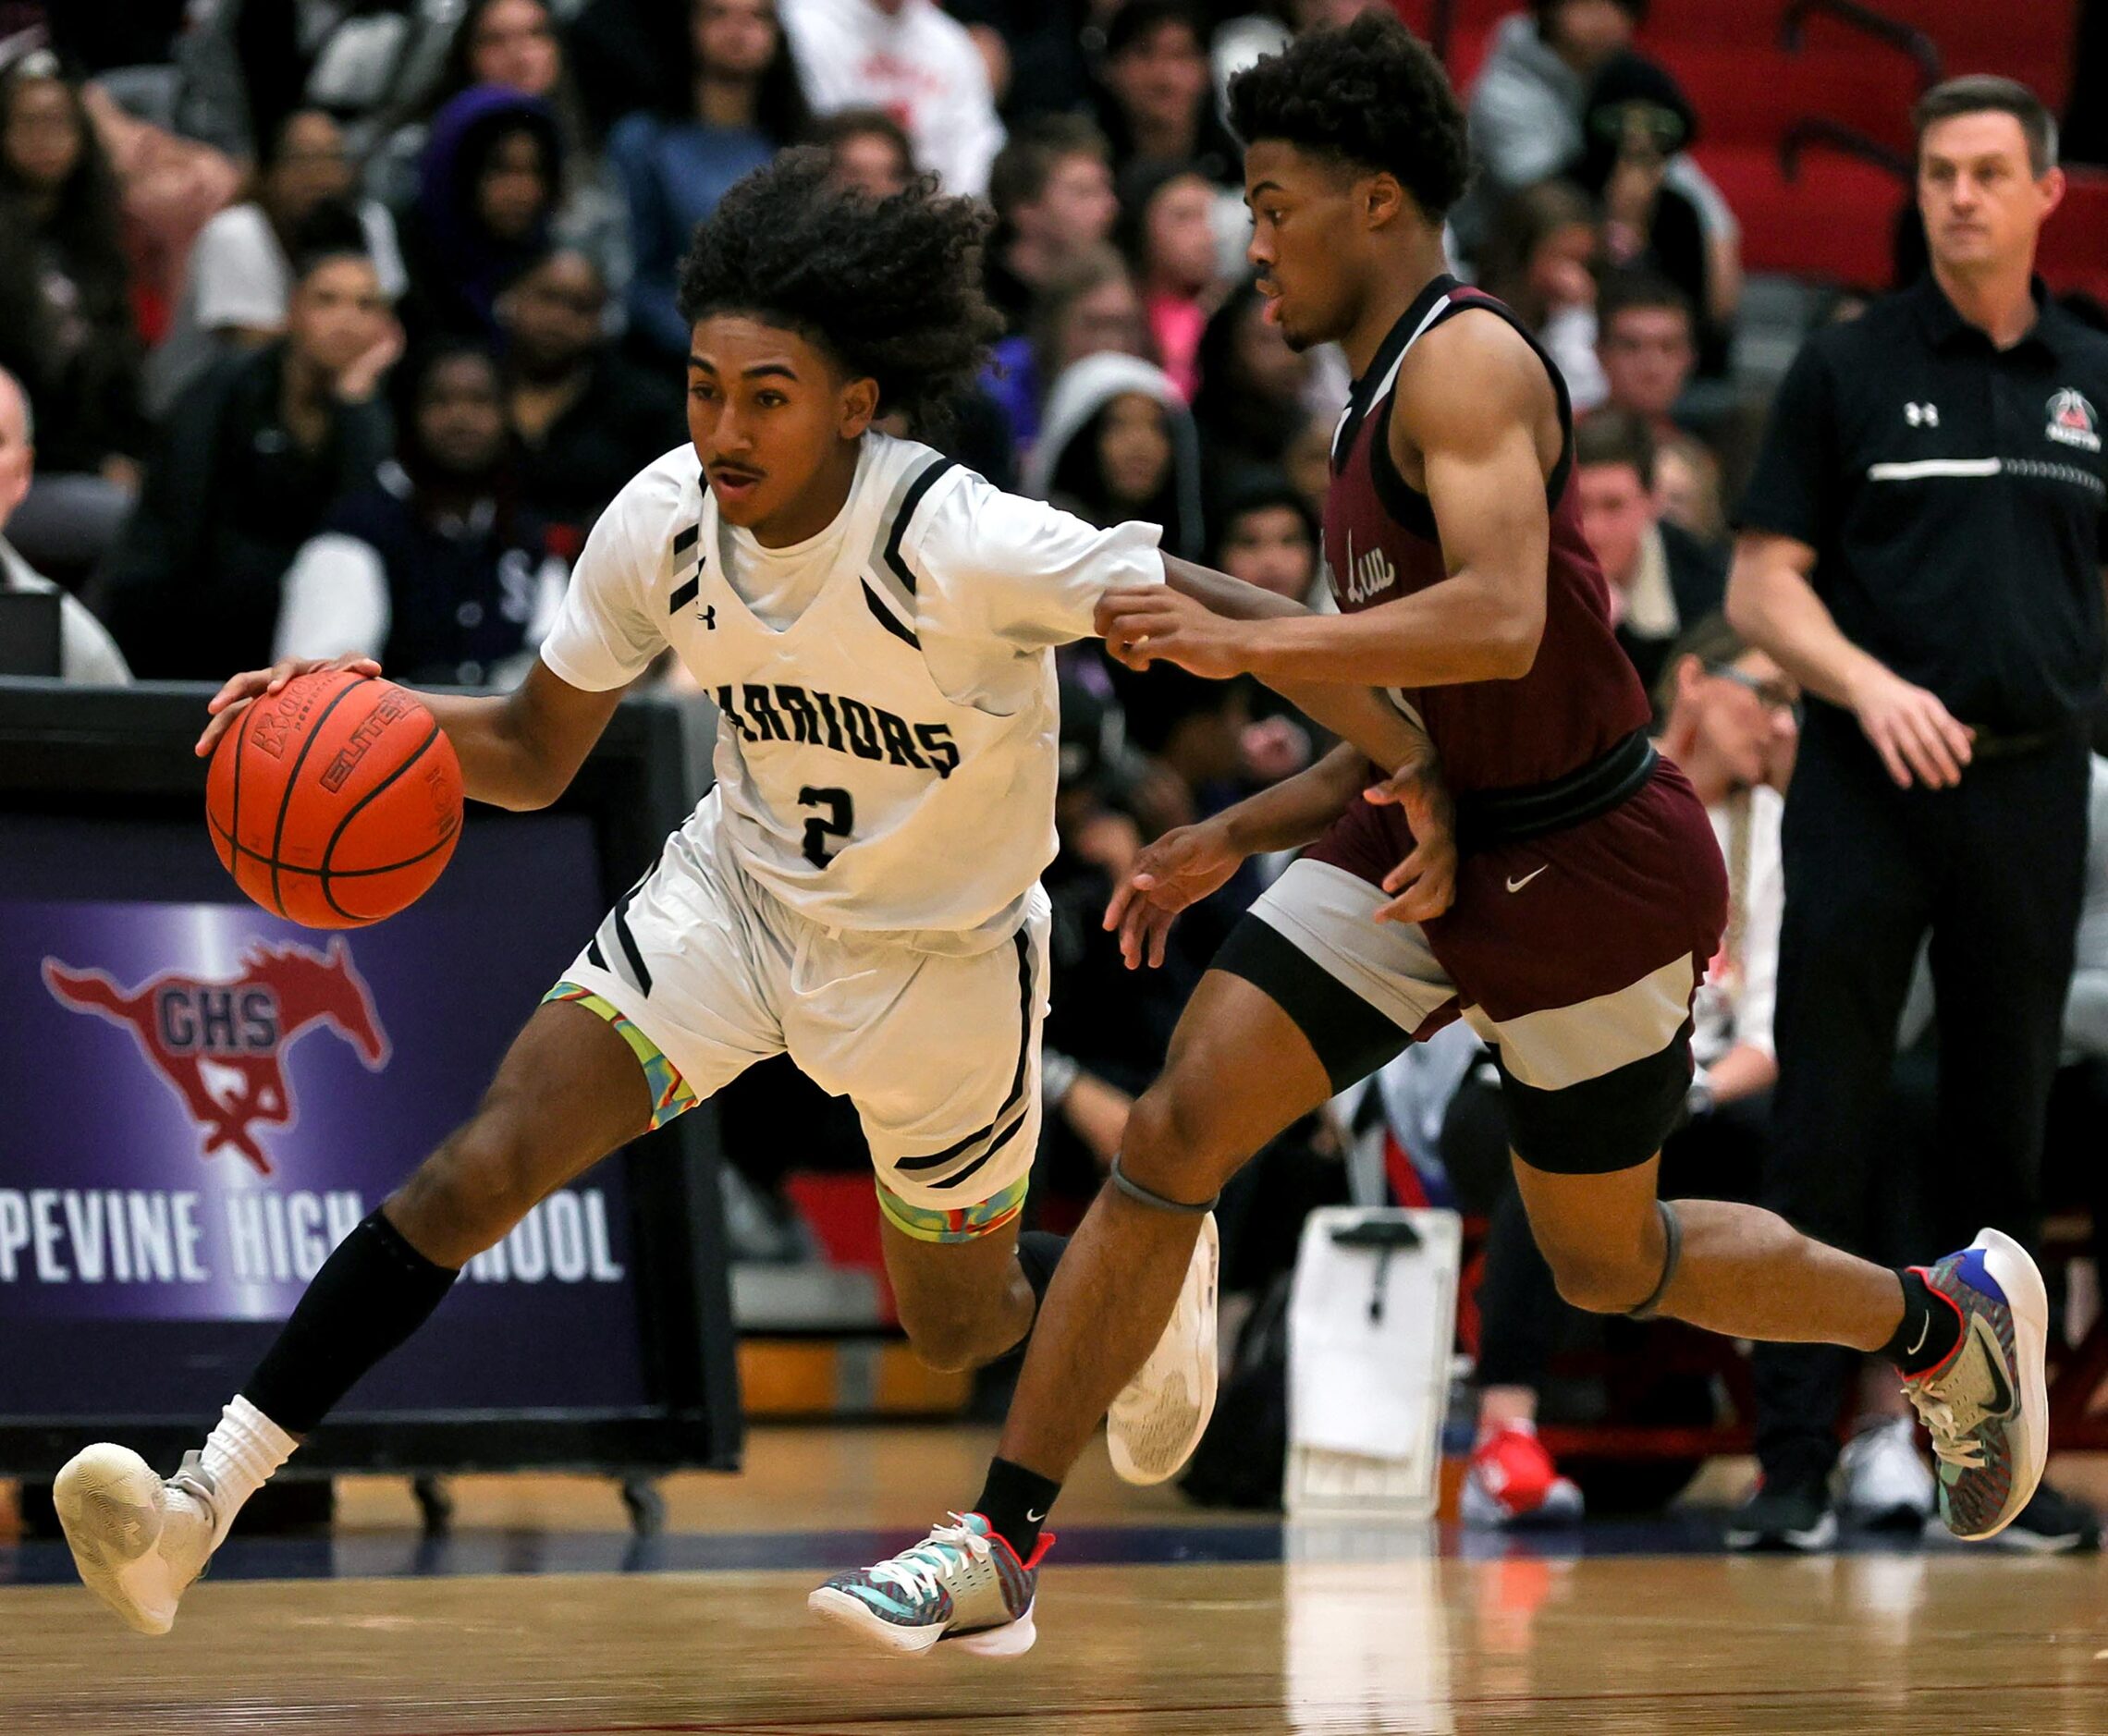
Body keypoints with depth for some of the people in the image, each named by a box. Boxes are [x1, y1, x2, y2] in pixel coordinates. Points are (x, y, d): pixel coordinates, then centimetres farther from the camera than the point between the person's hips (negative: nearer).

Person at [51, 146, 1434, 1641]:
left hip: (942, 957, -3)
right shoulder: (661, 524, -17)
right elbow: (538, 755, -3)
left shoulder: (969, 548, -33)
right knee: (482, 1166, -17)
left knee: (960, 1330, 17)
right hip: (737, 891, 3)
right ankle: (205, 1499, -18)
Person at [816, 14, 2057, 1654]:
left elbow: (1501, 625, -34)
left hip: (1590, 870, -8)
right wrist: (1234, 839, 15)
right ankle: (1001, 1550, -6)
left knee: (1607, 1262, 9)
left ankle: (1952, 1317, 35)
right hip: (1434, 839, 8)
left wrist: (1245, 640, -34)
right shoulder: (1385, 405, 14)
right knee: (1176, 1133, -7)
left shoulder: (1467, 361, -16)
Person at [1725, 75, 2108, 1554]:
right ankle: (1797, 1459, -1)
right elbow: (1764, 585, 0)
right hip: (1868, 784, -3)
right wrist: (1871, 685, -16)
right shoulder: (1848, 370, 2)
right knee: (1828, 1128, -4)